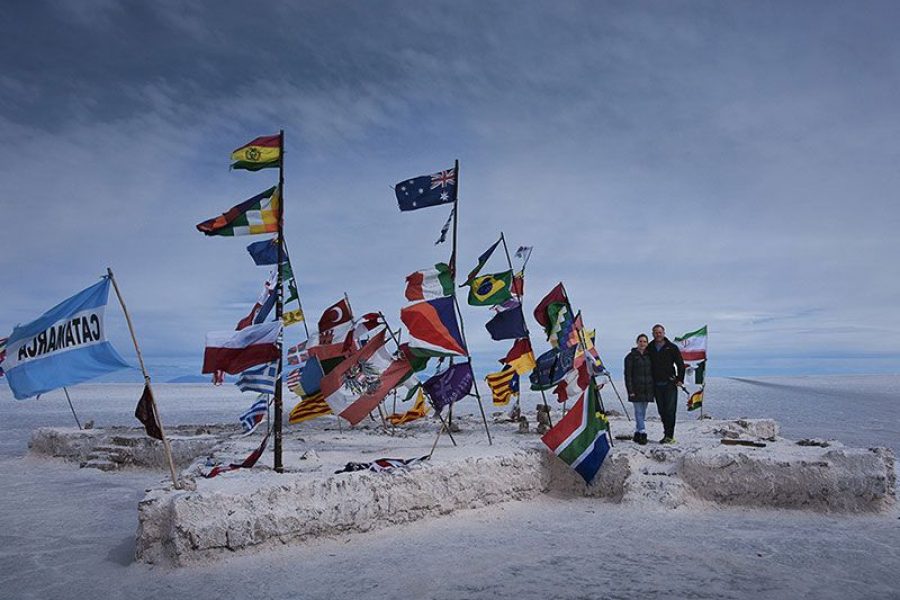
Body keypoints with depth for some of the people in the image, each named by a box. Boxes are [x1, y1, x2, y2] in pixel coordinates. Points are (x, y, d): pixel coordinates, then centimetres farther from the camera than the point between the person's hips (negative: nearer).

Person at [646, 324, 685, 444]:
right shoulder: (649, 349, 8)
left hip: (670, 384, -3)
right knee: (662, 411, 6)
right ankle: (667, 433, 14)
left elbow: (680, 364, 4)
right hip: (656, 385, 3)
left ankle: (669, 435, -5)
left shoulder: (672, 348, 2)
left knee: (670, 410, -7)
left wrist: (680, 379, -4)